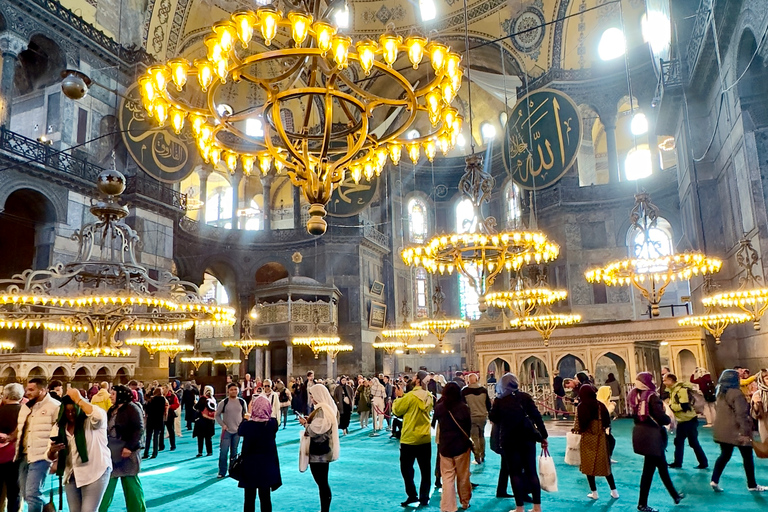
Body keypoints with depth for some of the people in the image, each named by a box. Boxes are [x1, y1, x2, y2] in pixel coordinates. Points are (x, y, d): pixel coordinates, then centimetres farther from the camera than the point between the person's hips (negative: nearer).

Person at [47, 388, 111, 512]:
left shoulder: (91, 422, -11)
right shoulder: (59, 427, 5)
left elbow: (99, 415, -37)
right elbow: (51, 457, 5)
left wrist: (78, 399, -26)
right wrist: (52, 451, -21)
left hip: (95, 472, -6)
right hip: (71, 475, 6)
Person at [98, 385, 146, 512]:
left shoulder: (132, 408, -12)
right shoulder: (112, 410, 13)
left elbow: (139, 429, -18)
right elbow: (106, 429, 21)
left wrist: (130, 447, -24)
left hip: (126, 453, -7)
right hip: (111, 453, 8)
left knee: (131, 484, 3)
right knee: (107, 485, 11)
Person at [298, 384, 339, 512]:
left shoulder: (321, 410, -22)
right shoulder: (327, 408, 9)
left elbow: (315, 431, -22)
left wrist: (305, 423, -7)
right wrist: (309, 421, 6)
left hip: (319, 452, -10)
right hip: (322, 450, 10)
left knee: (322, 482, 0)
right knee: (322, 482, 18)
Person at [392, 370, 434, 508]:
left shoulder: (410, 396, -17)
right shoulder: (428, 396, 2)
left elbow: (397, 410, -7)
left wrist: (398, 399, 12)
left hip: (409, 438, -6)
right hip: (425, 438, 6)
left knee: (406, 468, 9)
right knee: (425, 470, 11)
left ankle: (412, 495, 11)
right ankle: (424, 498, 16)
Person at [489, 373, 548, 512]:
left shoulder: (499, 400, -3)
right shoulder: (525, 397, -2)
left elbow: (493, 418, 0)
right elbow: (536, 416, -4)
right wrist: (543, 436, 2)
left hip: (509, 440, -1)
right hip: (527, 438, 2)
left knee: (515, 473, 6)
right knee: (531, 471, 11)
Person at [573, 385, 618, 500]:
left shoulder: (581, 407, -13)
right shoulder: (601, 405, -3)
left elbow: (578, 426, -15)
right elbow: (607, 423, 1)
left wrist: (575, 429, 6)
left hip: (588, 439, -3)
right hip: (601, 438, 3)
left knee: (589, 465, 9)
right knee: (604, 464, 15)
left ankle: (594, 493, 14)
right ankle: (614, 491, 20)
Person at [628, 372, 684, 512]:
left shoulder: (634, 395, 4)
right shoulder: (651, 396, -17)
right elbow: (661, 418, -22)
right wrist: (669, 420, -2)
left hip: (640, 434, 7)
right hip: (652, 436, -7)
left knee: (662, 465, 22)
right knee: (649, 470, 3)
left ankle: (675, 495, 38)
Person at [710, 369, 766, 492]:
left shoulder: (721, 393, 9)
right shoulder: (736, 393, -16)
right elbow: (741, 415, -19)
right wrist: (745, 432, -18)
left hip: (722, 430, 7)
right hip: (736, 431, -7)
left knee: (725, 455, 11)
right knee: (747, 457, 9)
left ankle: (714, 481, 3)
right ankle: (752, 485, 18)